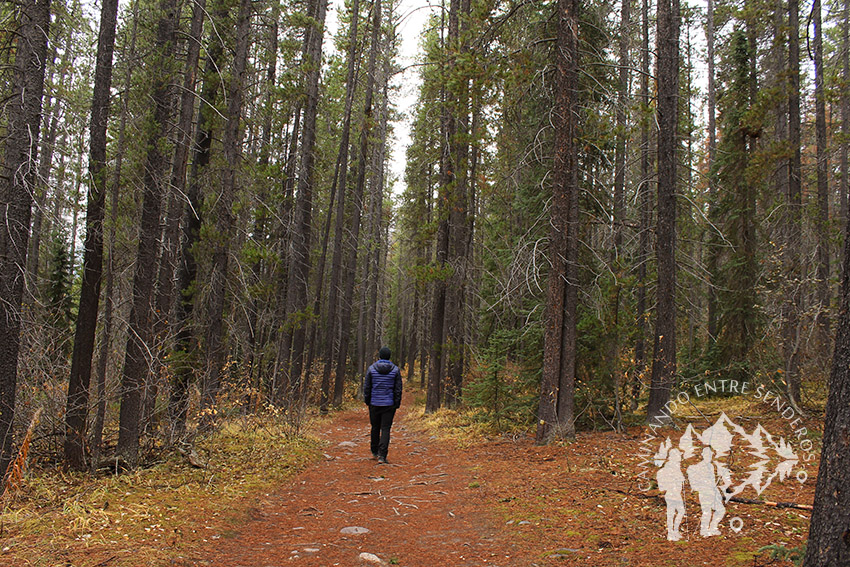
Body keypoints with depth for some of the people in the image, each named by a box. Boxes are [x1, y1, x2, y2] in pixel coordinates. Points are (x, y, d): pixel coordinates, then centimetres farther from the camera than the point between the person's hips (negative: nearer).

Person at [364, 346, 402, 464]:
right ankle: (382, 455, -9)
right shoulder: (395, 370, -3)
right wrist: (397, 404, 6)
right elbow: (398, 389, -1)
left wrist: (367, 401, 12)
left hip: (374, 404, 1)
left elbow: (367, 387, 1)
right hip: (389, 404, -1)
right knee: (385, 429, -1)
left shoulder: (371, 369, -2)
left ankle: (374, 452, 28)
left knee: (375, 428, 16)